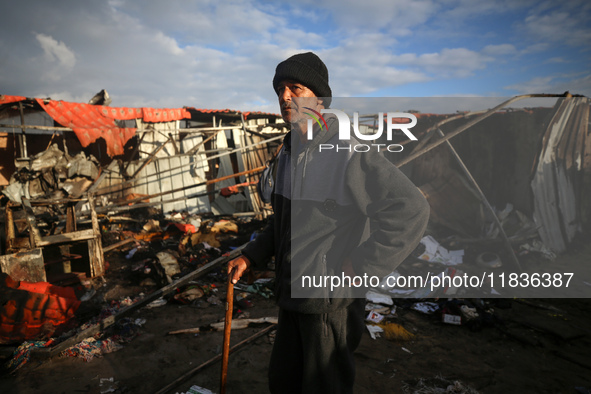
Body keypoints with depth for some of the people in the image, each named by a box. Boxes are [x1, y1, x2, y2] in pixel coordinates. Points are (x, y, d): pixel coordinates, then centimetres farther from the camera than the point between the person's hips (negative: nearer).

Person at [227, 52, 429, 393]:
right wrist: (250, 256, 11)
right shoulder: (288, 153, 8)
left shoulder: (349, 153, -21)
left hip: (331, 303, -8)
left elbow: (413, 210, -27)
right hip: (291, 297, 8)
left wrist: (359, 268, -22)